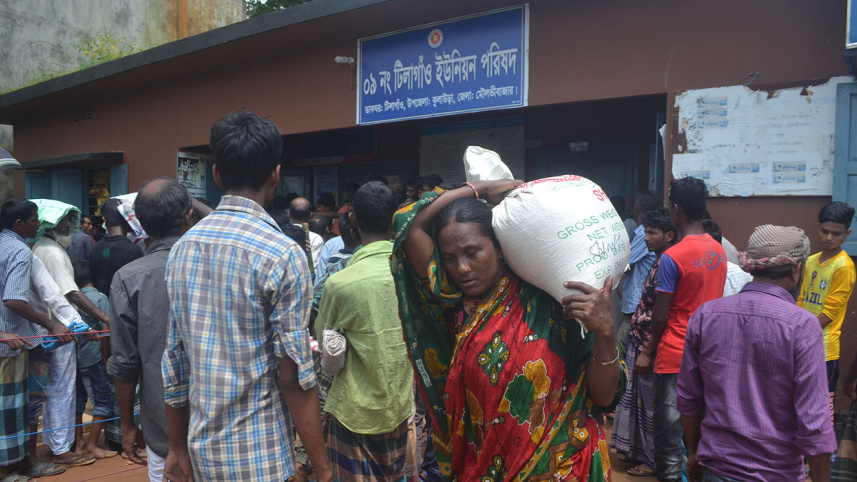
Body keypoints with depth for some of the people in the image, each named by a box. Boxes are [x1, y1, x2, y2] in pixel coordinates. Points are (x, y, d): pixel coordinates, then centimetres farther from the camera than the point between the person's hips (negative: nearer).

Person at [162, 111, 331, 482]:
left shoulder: (183, 247, 1)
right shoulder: (282, 255, -17)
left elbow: (174, 357, 5)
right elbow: (294, 375, -17)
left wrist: (177, 447, 14)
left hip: (201, 451, 6)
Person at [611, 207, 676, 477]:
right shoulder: (657, 262, 10)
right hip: (638, 342, 9)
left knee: (649, 404, 4)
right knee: (636, 399, 19)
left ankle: (652, 461, 20)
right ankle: (638, 451, 34)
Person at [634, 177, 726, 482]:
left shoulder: (672, 257, -17)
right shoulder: (719, 251, 4)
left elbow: (660, 316, -14)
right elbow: (712, 301, 10)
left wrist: (647, 352, -2)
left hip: (674, 356, -7)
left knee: (669, 426, 4)